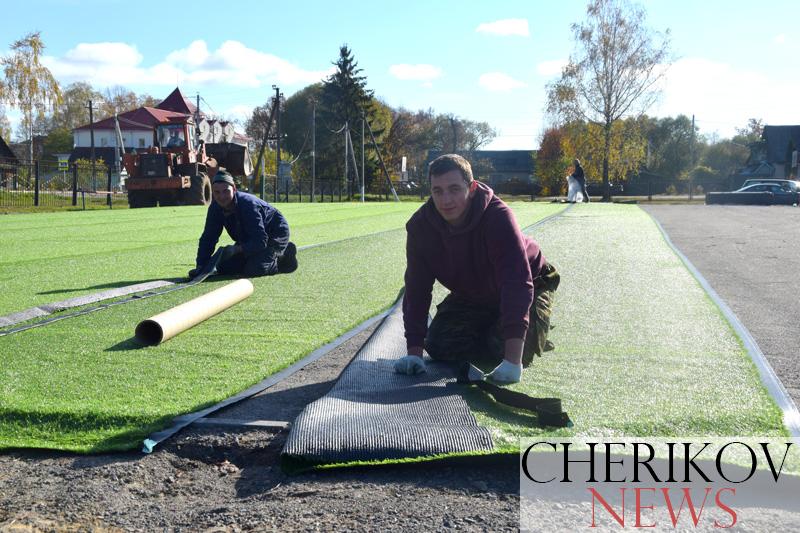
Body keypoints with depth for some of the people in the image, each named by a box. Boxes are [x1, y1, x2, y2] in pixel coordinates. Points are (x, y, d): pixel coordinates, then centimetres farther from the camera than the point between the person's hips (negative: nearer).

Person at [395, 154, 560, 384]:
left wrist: (512, 361, -49)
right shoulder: (420, 225, -24)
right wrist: (414, 352, -25)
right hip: (471, 295, 4)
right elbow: (416, 288, -18)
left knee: (502, 347, -22)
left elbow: (517, 284, -43)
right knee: (438, 345, -8)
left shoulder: (498, 217, -38)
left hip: (525, 289, -4)